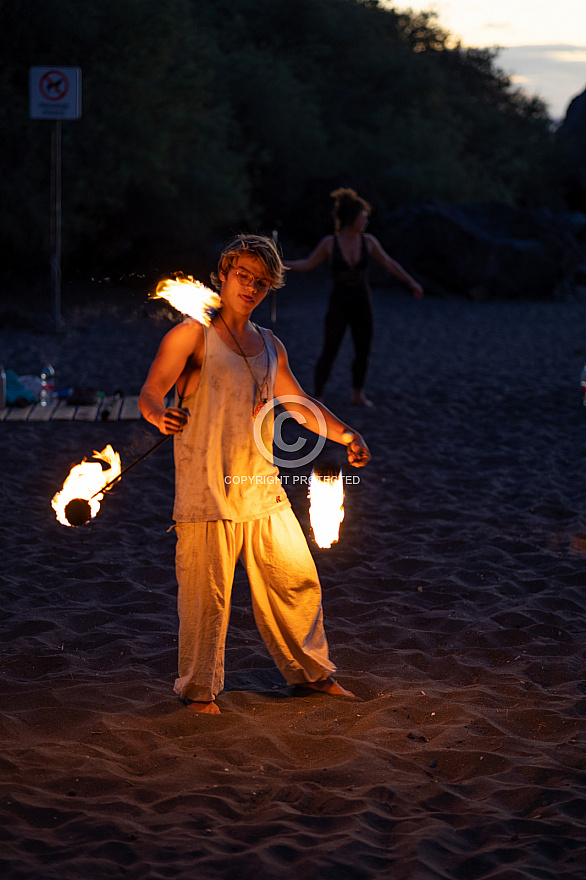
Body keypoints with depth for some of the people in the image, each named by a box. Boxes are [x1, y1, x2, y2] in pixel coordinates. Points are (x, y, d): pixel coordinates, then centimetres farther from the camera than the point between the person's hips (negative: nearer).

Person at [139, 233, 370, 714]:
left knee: (298, 580, 11)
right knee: (207, 594, -3)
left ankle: (313, 670, 29)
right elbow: (150, 391, -15)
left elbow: (299, 403, 19)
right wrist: (160, 415, -38)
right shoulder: (193, 335, -5)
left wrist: (347, 435, 6)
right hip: (208, 489, -6)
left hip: (262, 489, 6)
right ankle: (199, 689, 13)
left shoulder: (270, 345, 15)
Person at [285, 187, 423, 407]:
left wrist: (411, 282, 11)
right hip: (338, 304, -3)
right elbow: (307, 264, 0)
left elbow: (389, 263, 8)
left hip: (362, 304, 3)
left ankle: (358, 394, 34)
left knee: (363, 352, 12)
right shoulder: (330, 242, -10)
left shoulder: (368, 240, -4)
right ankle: (317, 399, 1)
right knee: (329, 353, -9)